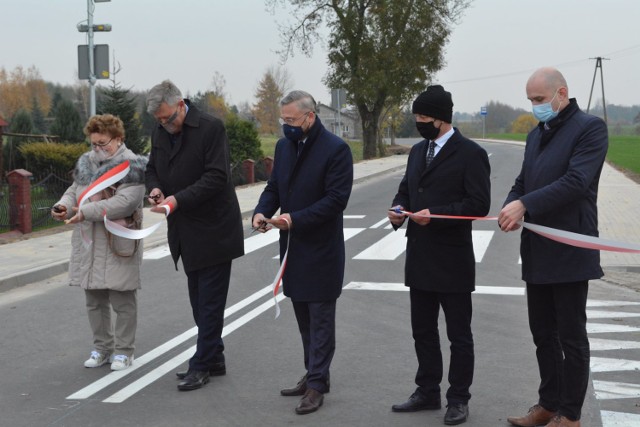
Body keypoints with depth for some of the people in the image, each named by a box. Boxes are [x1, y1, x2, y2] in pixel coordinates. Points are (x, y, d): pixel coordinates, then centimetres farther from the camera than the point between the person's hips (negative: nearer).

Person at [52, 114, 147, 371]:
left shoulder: (131, 166, -11)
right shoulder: (86, 162, 12)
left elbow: (125, 202, -23)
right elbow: (74, 190, 19)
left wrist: (86, 212, -27)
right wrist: (64, 205, -5)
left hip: (119, 246, -7)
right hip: (88, 246, 7)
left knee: (123, 302, 3)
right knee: (95, 301, 14)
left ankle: (123, 351, 15)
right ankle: (102, 347, 28)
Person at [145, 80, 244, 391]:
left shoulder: (211, 128, -15)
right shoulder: (161, 132, 7)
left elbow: (217, 177, -20)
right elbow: (152, 168, 19)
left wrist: (178, 199, -27)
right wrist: (155, 188, -5)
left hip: (213, 229, -8)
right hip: (186, 233, 8)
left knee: (209, 301, -2)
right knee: (200, 300, 14)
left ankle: (201, 365, 5)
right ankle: (213, 360, 25)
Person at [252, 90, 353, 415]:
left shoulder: (335, 149, -14)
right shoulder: (284, 146, 8)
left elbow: (336, 198, -19)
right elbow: (273, 187, 13)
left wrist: (295, 218, -25)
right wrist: (261, 211, -8)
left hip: (321, 250, -7)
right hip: (292, 246, 7)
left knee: (320, 320, 2)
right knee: (304, 317, 16)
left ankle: (316, 384, 9)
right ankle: (314, 373, 29)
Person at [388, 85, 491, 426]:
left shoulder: (470, 153, -10)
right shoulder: (418, 151, 14)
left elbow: (479, 204, -15)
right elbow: (406, 189, 22)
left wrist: (435, 215, -22)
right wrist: (399, 209, -1)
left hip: (452, 260, -7)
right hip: (419, 259, 7)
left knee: (458, 334, 5)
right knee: (423, 330, 15)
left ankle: (458, 400, 16)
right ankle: (427, 392, 28)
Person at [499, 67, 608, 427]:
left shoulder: (590, 128, -9)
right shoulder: (537, 134, 16)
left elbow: (575, 181, -21)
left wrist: (524, 205, -25)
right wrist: (511, 207, -5)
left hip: (569, 251, -8)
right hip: (537, 252, 8)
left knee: (571, 336, 2)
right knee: (543, 334, 15)